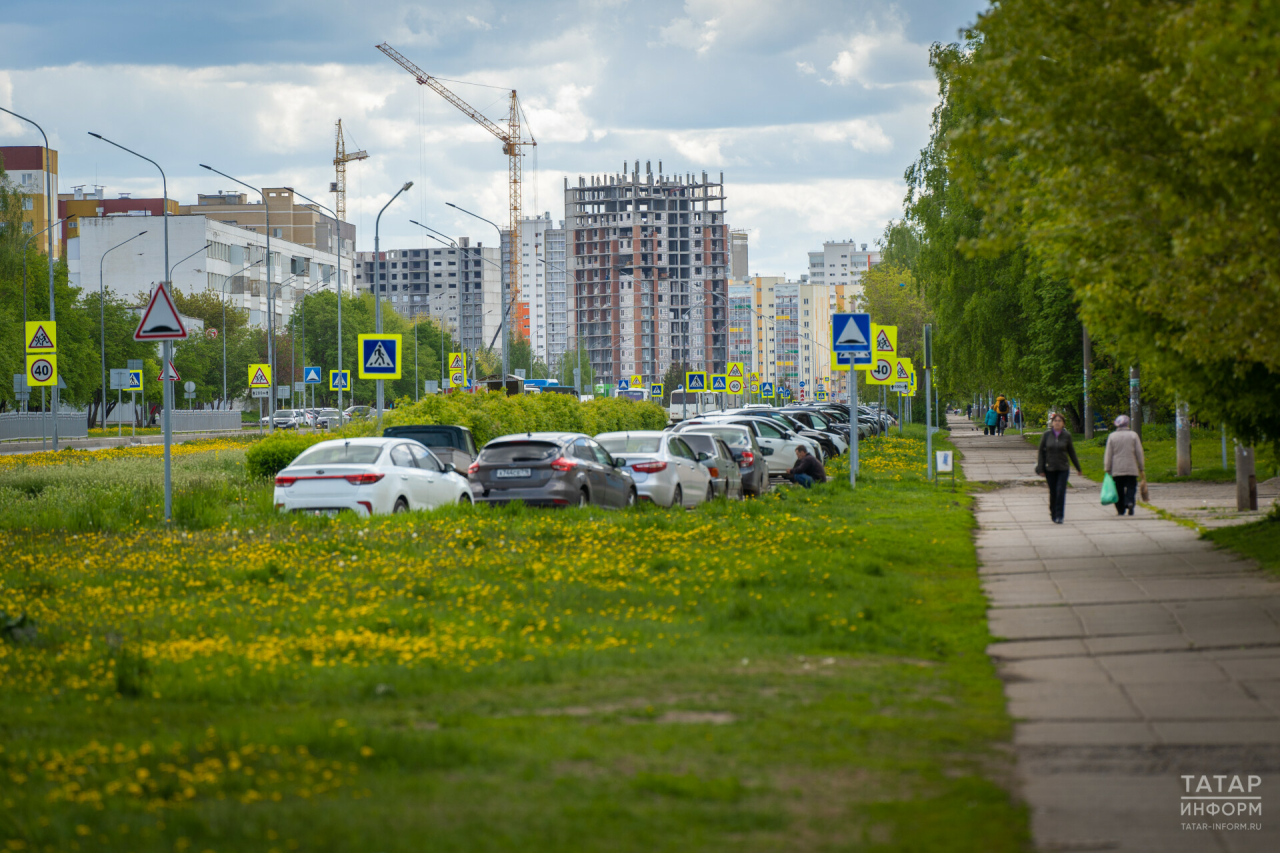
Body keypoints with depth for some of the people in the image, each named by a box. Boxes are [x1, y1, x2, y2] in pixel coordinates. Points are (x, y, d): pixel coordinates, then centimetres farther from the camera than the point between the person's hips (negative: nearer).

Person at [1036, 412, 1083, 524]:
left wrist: (1079, 468, 13)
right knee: (1053, 492, 6)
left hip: (1063, 468, 0)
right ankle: (1053, 513, 26)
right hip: (1050, 468, 0)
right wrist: (1040, 469, -4)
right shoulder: (1047, 435, -3)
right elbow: (1041, 452, 1)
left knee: (1061, 492, -11)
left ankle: (1059, 516, -7)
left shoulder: (1066, 435, -1)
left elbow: (1071, 453, 8)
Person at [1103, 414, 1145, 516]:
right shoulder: (1133, 435, 1)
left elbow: (1108, 455, 2)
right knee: (1131, 487, 0)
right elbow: (1139, 453, 2)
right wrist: (1141, 468, 9)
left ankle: (1120, 510, 8)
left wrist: (1107, 469, 6)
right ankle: (1130, 502, -26)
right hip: (1131, 469, -1)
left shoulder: (1112, 436, 3)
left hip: (1117, 469, 1)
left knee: (1119, 489, 8)